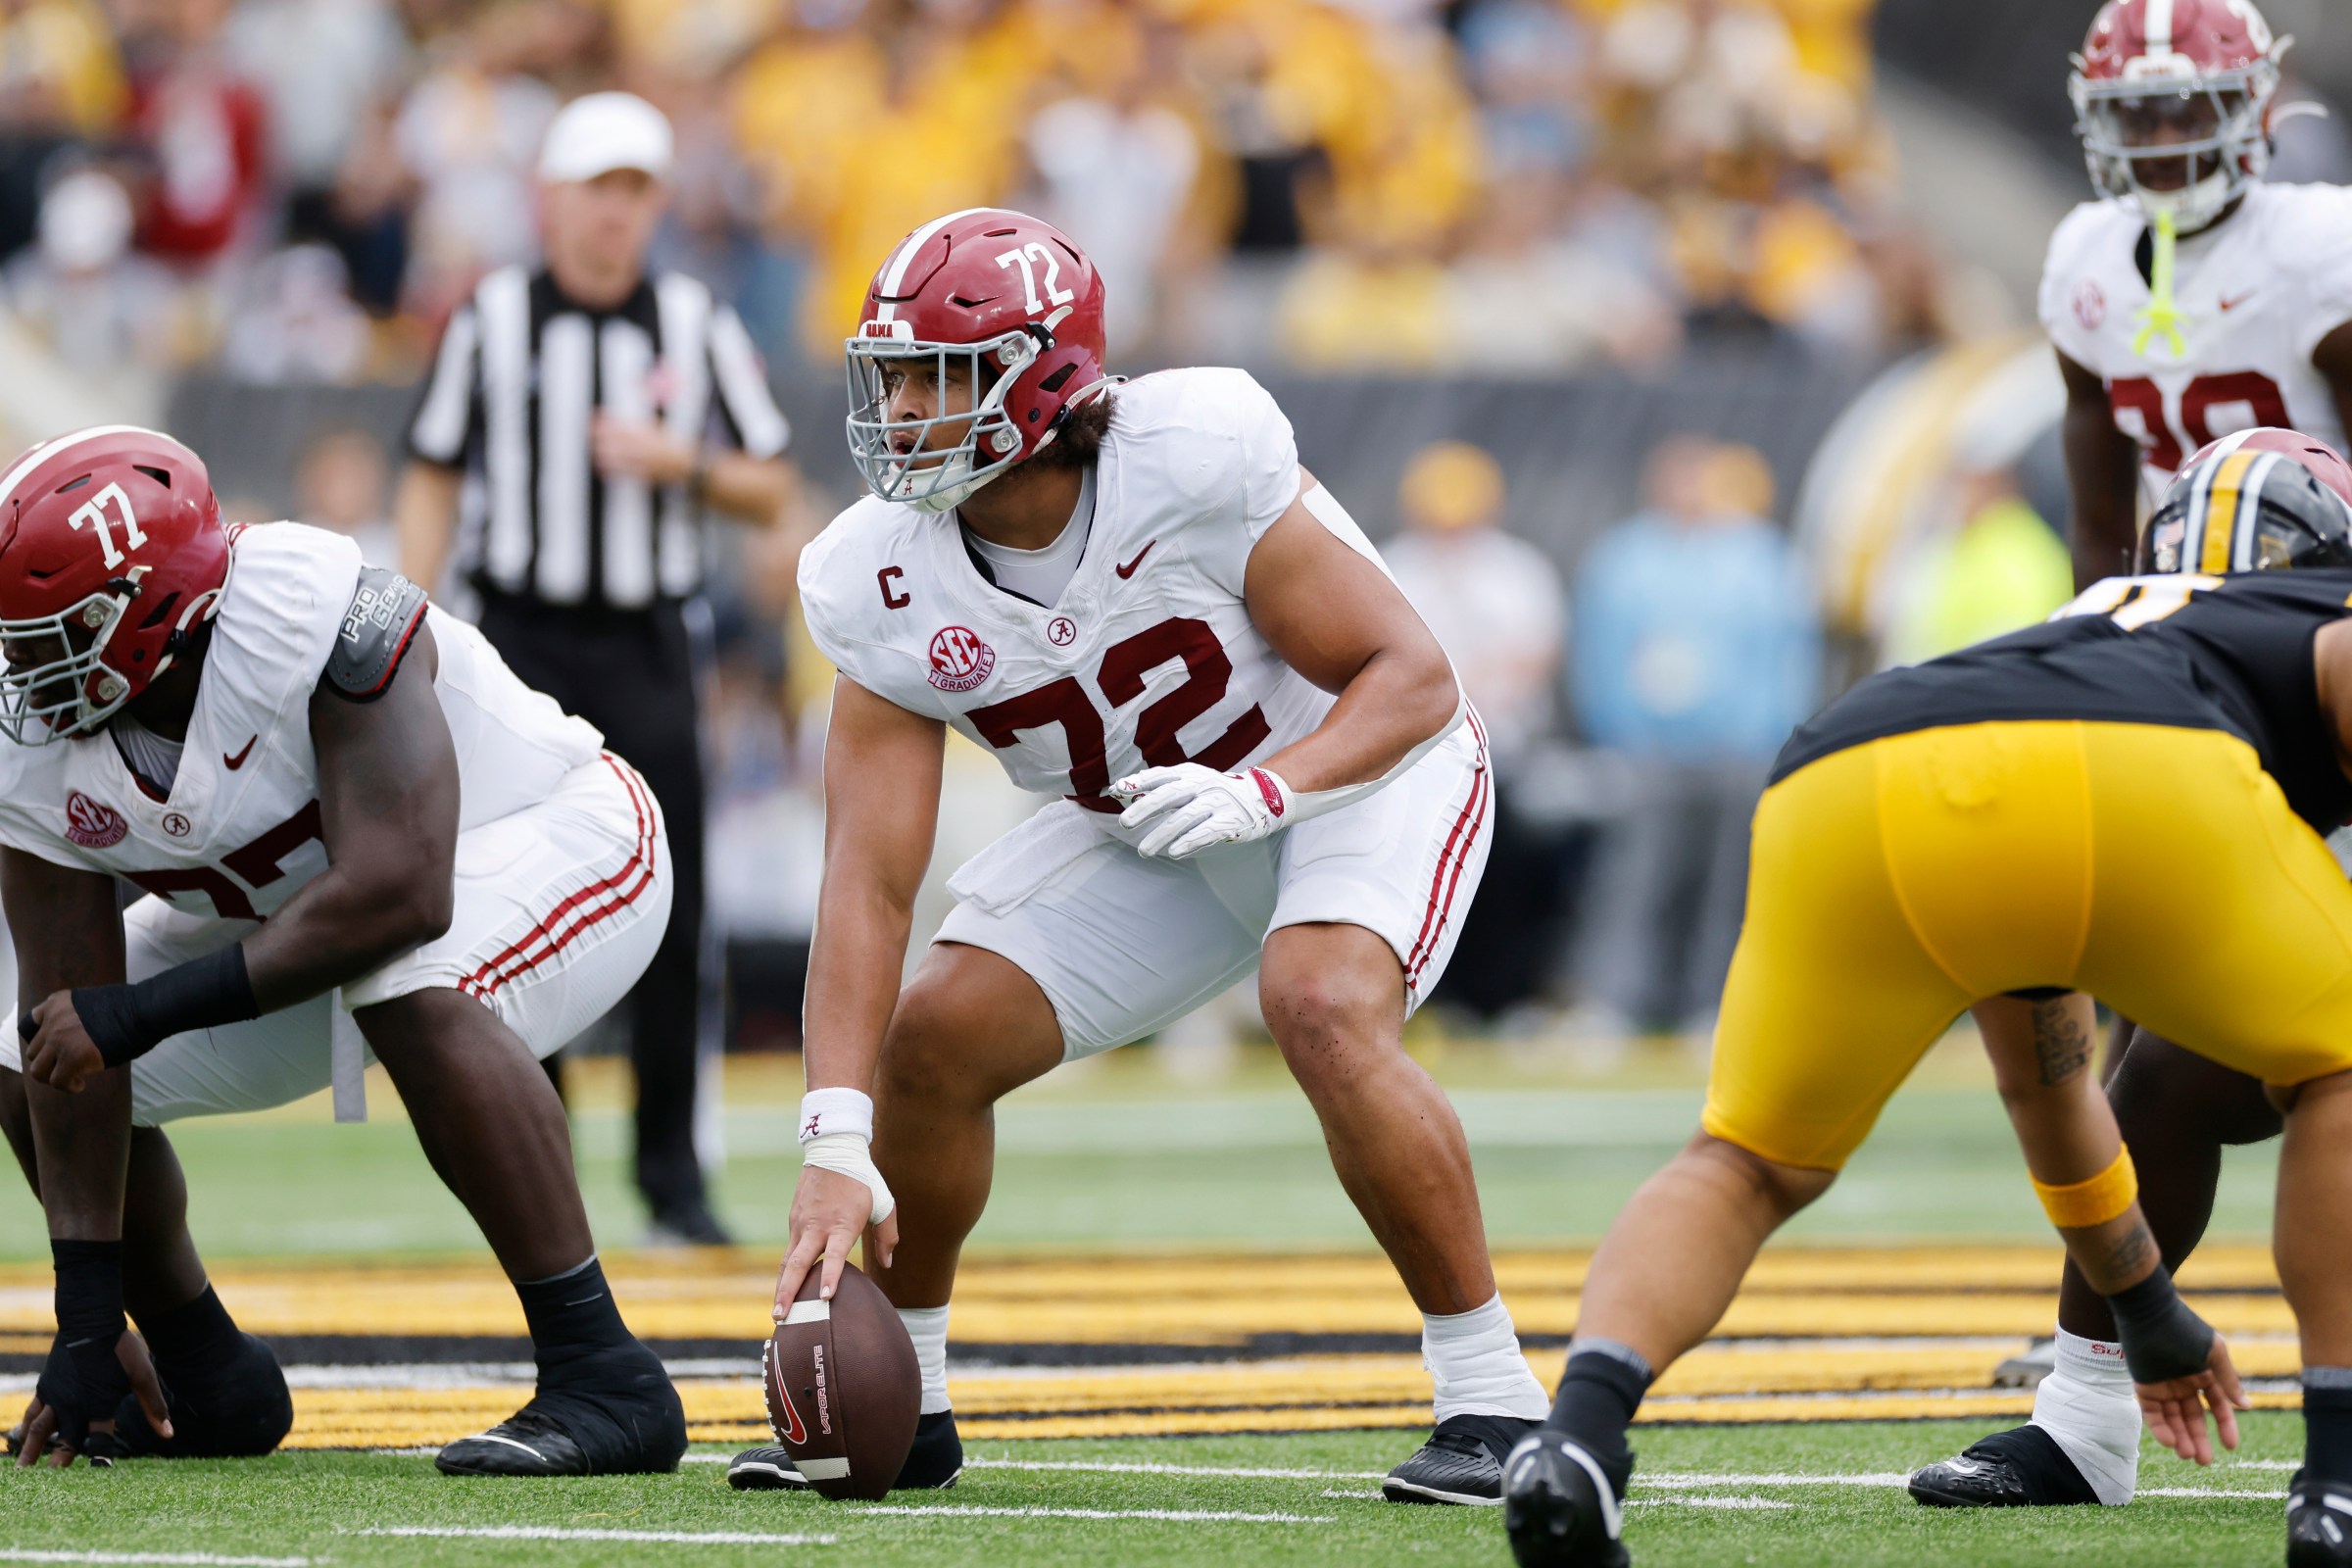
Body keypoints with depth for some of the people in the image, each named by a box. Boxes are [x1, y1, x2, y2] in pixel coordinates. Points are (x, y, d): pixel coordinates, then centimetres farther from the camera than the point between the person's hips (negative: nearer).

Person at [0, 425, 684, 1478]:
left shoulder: (311, 621, -37)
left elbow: (399, 895, -42)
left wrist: (145, 1010, -40)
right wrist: (86, 1324, -18)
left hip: (557, 842, -7)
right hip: (288, 910, 7)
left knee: (411, 993, -39)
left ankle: (602, 1382, -33)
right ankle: (206, 1384, 16)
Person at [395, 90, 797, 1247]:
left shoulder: (698, 328, 6)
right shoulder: (490, 323, 3)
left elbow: (772, 493, 9)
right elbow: (432, 482, 7)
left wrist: (681, 464, -11)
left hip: (648, 646, 1)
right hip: (521, 641, -1)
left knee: (669, 915, -5)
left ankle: (673, 1178, 2)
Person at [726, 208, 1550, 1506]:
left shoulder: (1193, 461, -33)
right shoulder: (888, 585, -18)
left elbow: (1412, 676, -24)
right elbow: (867, 878, -20)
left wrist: (1257, 792, -43)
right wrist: (836, 1143, -30)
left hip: (1361, 769, -5)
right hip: (1147, 830, 5)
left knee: (1325, 1014, -32)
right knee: (930, 1041, -7)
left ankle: (1489, 1398, -20)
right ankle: (900, 1403, 14)